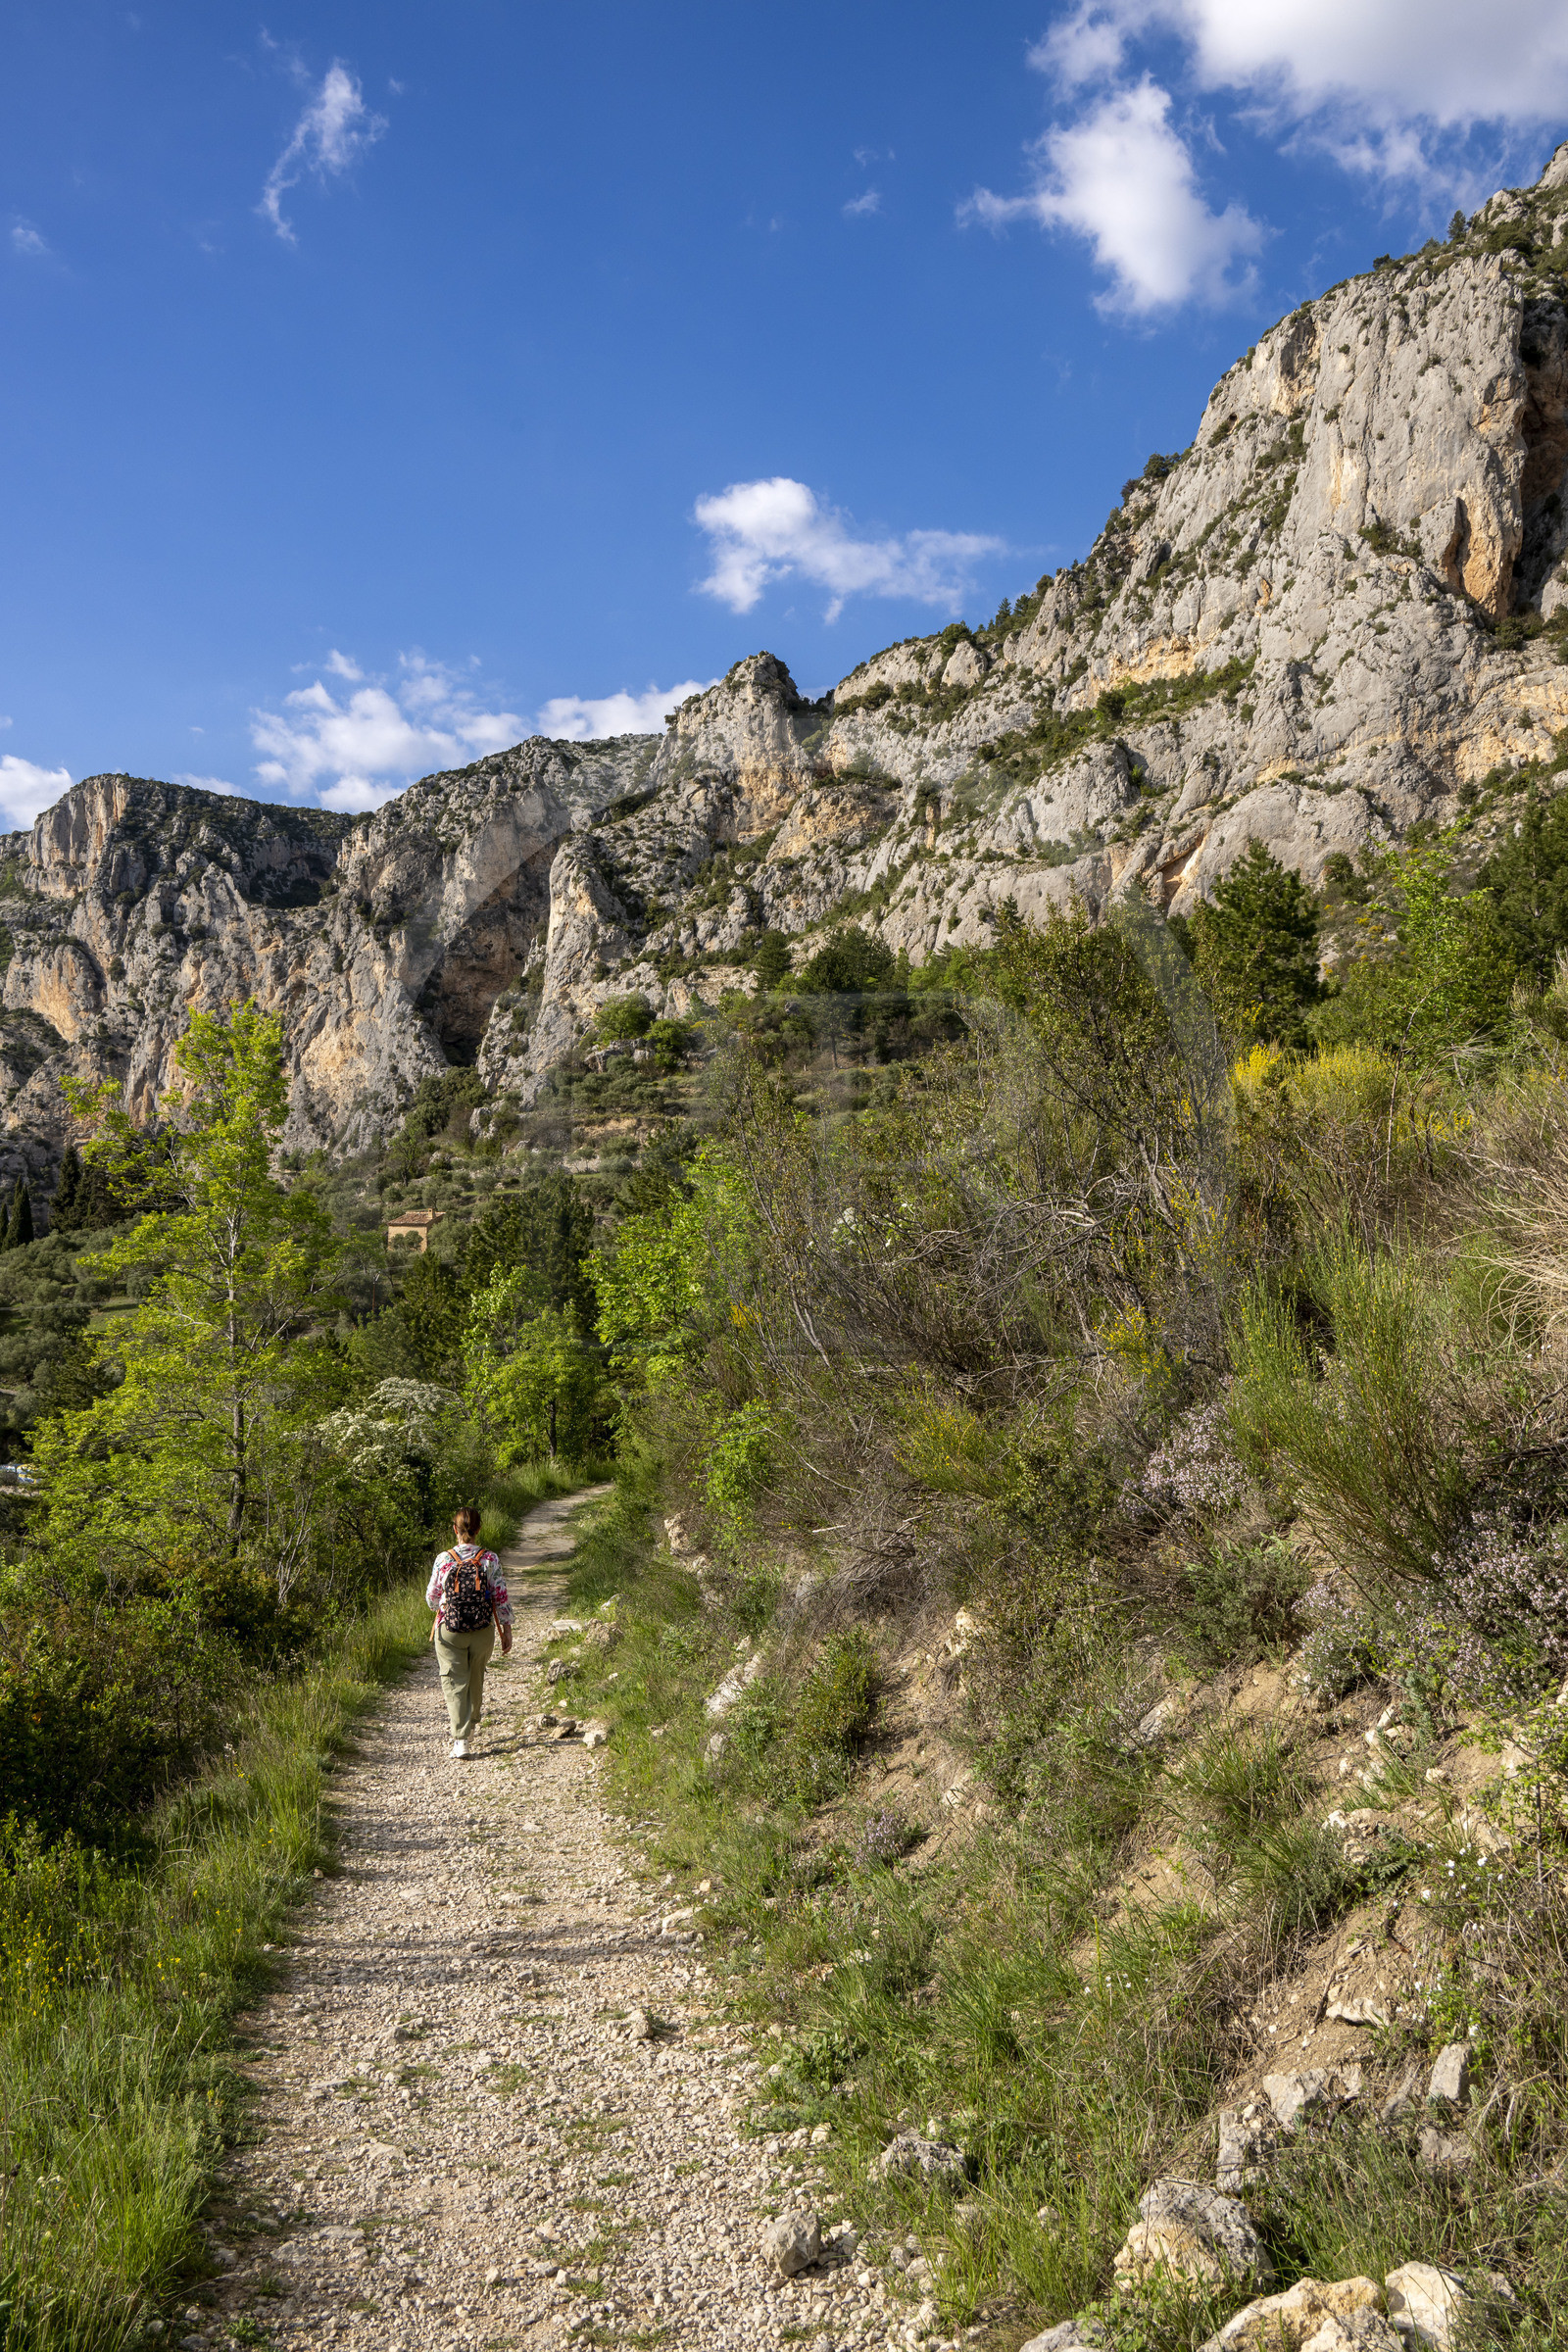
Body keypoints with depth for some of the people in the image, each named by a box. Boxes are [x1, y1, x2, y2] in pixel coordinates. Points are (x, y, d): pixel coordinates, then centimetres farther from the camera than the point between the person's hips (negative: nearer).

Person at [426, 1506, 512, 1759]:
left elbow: (431, 1597, 0)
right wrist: (507, 1631, 5)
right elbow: (501, 1597, -5)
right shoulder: (490, 1559, -9)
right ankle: (470, 1727, 39)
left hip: (449, 1632, -2)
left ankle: (460, 1740, -7)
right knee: (475, 1680, 21)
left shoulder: (444, 1560, -10)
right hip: (482, 1631, 2)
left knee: (455, 1682, 4)